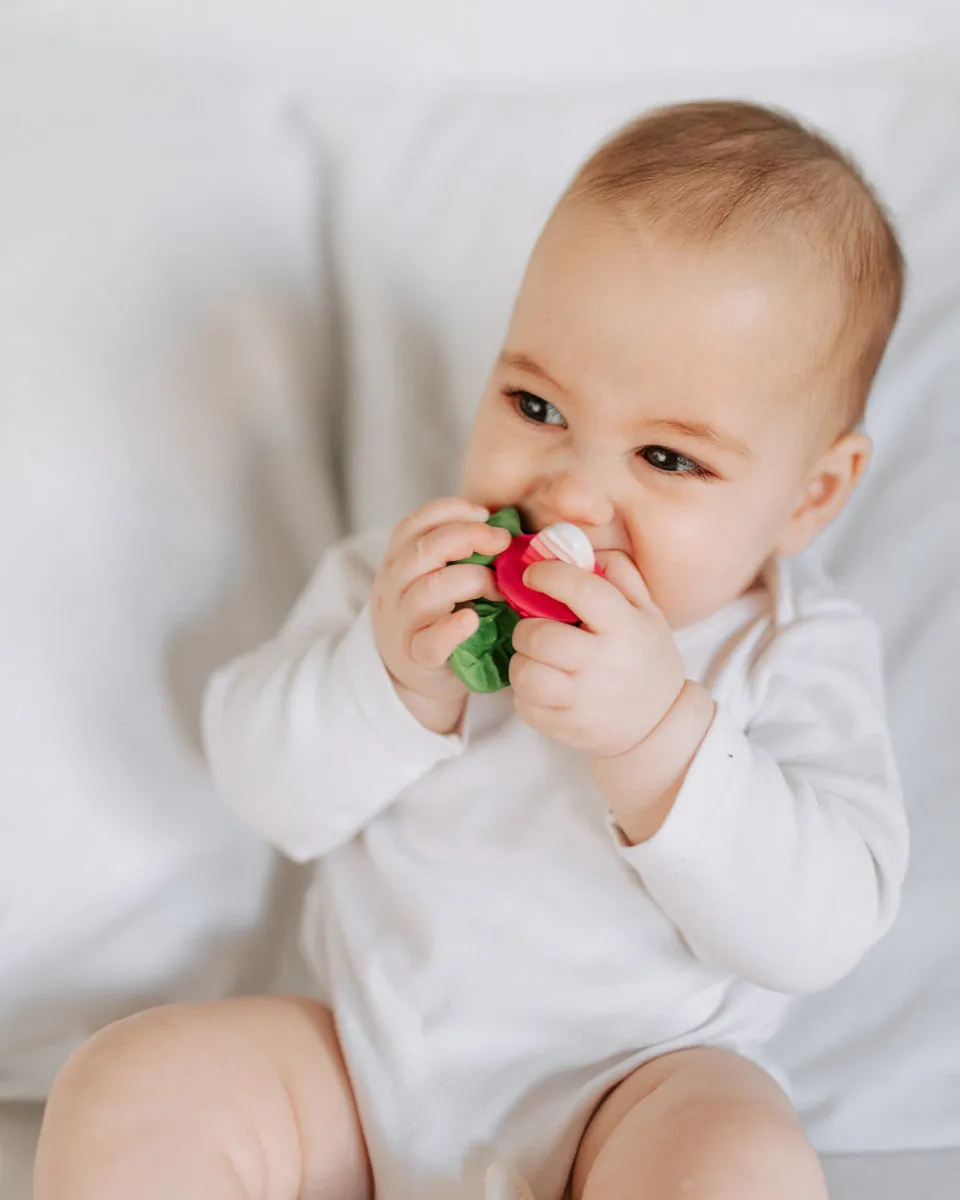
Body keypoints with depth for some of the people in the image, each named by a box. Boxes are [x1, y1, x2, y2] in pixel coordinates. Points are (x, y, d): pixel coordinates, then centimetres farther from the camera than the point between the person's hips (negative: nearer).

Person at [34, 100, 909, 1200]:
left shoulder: (798, 653, -9)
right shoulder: (424, 567, -1)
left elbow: (821, 929, -20)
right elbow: (264, 786, -4)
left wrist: (659, 732, -33)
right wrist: (389, 675, -24)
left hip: (640, 1083, -2)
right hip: (366, 1059, 3)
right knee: (124, 1094, -16)